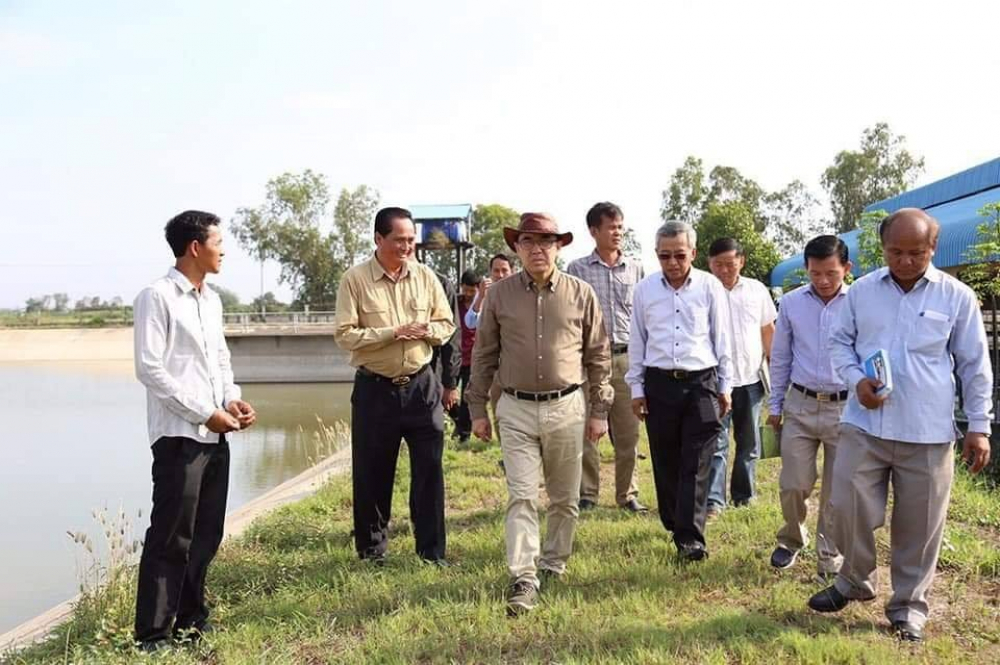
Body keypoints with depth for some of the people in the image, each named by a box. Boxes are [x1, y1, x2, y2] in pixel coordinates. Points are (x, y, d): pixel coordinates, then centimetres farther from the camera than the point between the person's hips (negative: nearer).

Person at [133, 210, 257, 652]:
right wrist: (205, 413, -15)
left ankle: (190, 619, 26)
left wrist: (233, 399, 1)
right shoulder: (157, 297, -8)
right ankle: (153, 635, 7)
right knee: (171, 538, -3)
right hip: (180, 434, -7)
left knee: (206, 534, 13)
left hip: (215, 435, 8)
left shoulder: (212, 299, 15)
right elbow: (149, 368, -14)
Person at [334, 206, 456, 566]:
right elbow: (344, 335, -12)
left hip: (421, 385, 2)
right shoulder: (355, 279, -6)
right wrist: (393, 333, -19)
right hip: (374, 388, -2)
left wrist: (427, 330, -13)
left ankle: (432, 551, 15)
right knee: (371, 473, 8)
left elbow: (447, 324, 9)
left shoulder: (425, 276, 4)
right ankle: (372, 549, 26)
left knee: (429, 469, 3)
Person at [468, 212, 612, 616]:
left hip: (567, 408, 1)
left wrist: (599, 411, 4)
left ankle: (553, 566, 30)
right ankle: (523, 580, -2)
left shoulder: (581, 294, 0)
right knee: (522, 496, -5)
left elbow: (598, 356, 5)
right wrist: (478, 409, 5)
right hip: (516, 409, -1)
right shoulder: (500, 294, 1)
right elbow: (483, 356, 6)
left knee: (565, 499, 12)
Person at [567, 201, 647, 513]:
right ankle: (587, 494, 14)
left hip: (627, 358, 2)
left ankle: (628, 493, 17)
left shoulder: (636, 269, 10)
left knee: (628, 432, 5)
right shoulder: (577, 269, 3)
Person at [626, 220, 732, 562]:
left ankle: (691, 537, -4)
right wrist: (636, 387, 8)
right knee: (665, 462, 9)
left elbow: (722, 338, 6)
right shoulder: (644, 289, 4)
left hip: (701, 382, -2)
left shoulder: (710, 286, -1)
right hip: (659, 383, 2)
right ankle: (674, 524, 24)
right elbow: (637, 341, 9)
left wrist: (725, 386, 7)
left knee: (695, 464, -5)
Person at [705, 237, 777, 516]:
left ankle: (743, 494, 25)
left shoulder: (757, 290, 6)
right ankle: (713, 499, 1)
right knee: (717, 443, -4)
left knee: (749, 443, 13)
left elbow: (768, 332, 13)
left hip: (751, 378, 4)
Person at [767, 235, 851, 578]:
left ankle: (830, 559, 25)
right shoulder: (791, 303, 1)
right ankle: (791, 540, 32)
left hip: (846, 408, -1)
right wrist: (775, 407, 9)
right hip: (800, 405, 2)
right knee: (793, 485, 4)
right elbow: (780, 358, 8)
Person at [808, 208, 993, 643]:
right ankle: (855, 580, 29)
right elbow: (839, 342, 11)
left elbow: (975, 366, 4)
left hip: (928, 434, -1)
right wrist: (856, 380, -9)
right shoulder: (862, 291, 3)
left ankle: (908, 607, 25)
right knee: (848, 507, 3)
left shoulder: (957, 297, 0)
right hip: (864, 425, 1)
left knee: (919, 525, 7)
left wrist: (979, 426, 2)